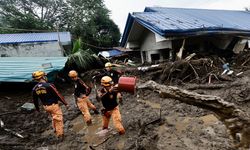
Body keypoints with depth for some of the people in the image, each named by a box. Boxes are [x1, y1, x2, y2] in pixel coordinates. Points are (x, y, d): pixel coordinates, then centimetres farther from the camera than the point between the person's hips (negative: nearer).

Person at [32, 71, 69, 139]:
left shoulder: (34, 89, -2)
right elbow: (58, 95, -18)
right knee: (58, 119, 7)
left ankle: (55, 129, 39)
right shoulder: (49, 86, -21)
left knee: (54, 118, 28)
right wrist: (65, 103, -10)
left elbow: (35, 100, 8)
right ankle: (60, 134, 14)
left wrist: (37, 108, 25)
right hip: (54, 105, -7)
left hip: (46, 107, 7)